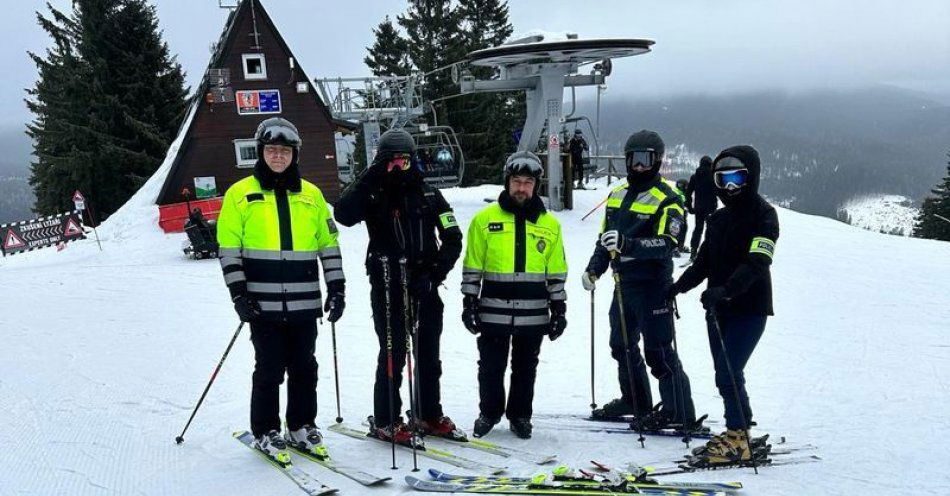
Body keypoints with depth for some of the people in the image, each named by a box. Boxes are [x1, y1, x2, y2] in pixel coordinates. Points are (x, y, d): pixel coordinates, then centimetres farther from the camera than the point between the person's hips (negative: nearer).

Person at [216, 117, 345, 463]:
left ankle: (302, 427, 23)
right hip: (263, 303, -3)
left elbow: (329, 243, 12)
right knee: (269, 368, 2)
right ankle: (266, 433, 16)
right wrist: (238, 293, -7)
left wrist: (337, 288, 6)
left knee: (304, 367, 9)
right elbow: (228, 248, 0)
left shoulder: (311, 194, 11)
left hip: (305, 302, 3)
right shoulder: (240, 194, 3)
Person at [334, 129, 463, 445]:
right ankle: (384, 422, 11)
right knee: (393, 355, -1)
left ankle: (429, 415, 25)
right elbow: (344, 215, -19)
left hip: (425, 288, 4)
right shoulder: (374, 196, 1)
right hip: (388, 290, -3)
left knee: (429, 355, 11)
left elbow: (452, 238, 5)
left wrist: (435, 273, -7)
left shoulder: (429, 195, 8)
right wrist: (370, 179, -19)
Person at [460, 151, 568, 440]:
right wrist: (469, 302, 0)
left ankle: (520, 415, 27)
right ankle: (489, 412, 27)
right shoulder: (485, 219, 1)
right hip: (494, 311, -1)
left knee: (525, 368, 11)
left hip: (533, 313, 1)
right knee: (491, 367, 8)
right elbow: (472, 267, 4)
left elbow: (557, 273, 10)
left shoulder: (549, 224, 6)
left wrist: (559, 309, 7)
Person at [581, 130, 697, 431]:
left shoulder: (667, 200, -9)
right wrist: (594, 268, 9)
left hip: (652, 284, -8)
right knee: (622, 345, 17)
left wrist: (627, 244, -34)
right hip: (624, 282, 8)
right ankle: (635, 401, 32)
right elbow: (605, 238, 21)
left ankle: (679, 413, 4)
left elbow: (666, 244, -22)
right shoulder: (617, 195, 13)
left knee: (658, 350, -6)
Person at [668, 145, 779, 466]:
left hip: (749, 309, -7)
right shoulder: (718, 219, 15)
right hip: (718, 309, 7)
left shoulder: (763, 214, -7)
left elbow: (757, 262, -21)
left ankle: (737, 438, -2)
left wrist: (726, 289, -33)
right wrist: (678, 287, 7)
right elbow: (703, 262, 20)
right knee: (724, 375, 8)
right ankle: (739, 432, 20)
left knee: (729, 373, -12)